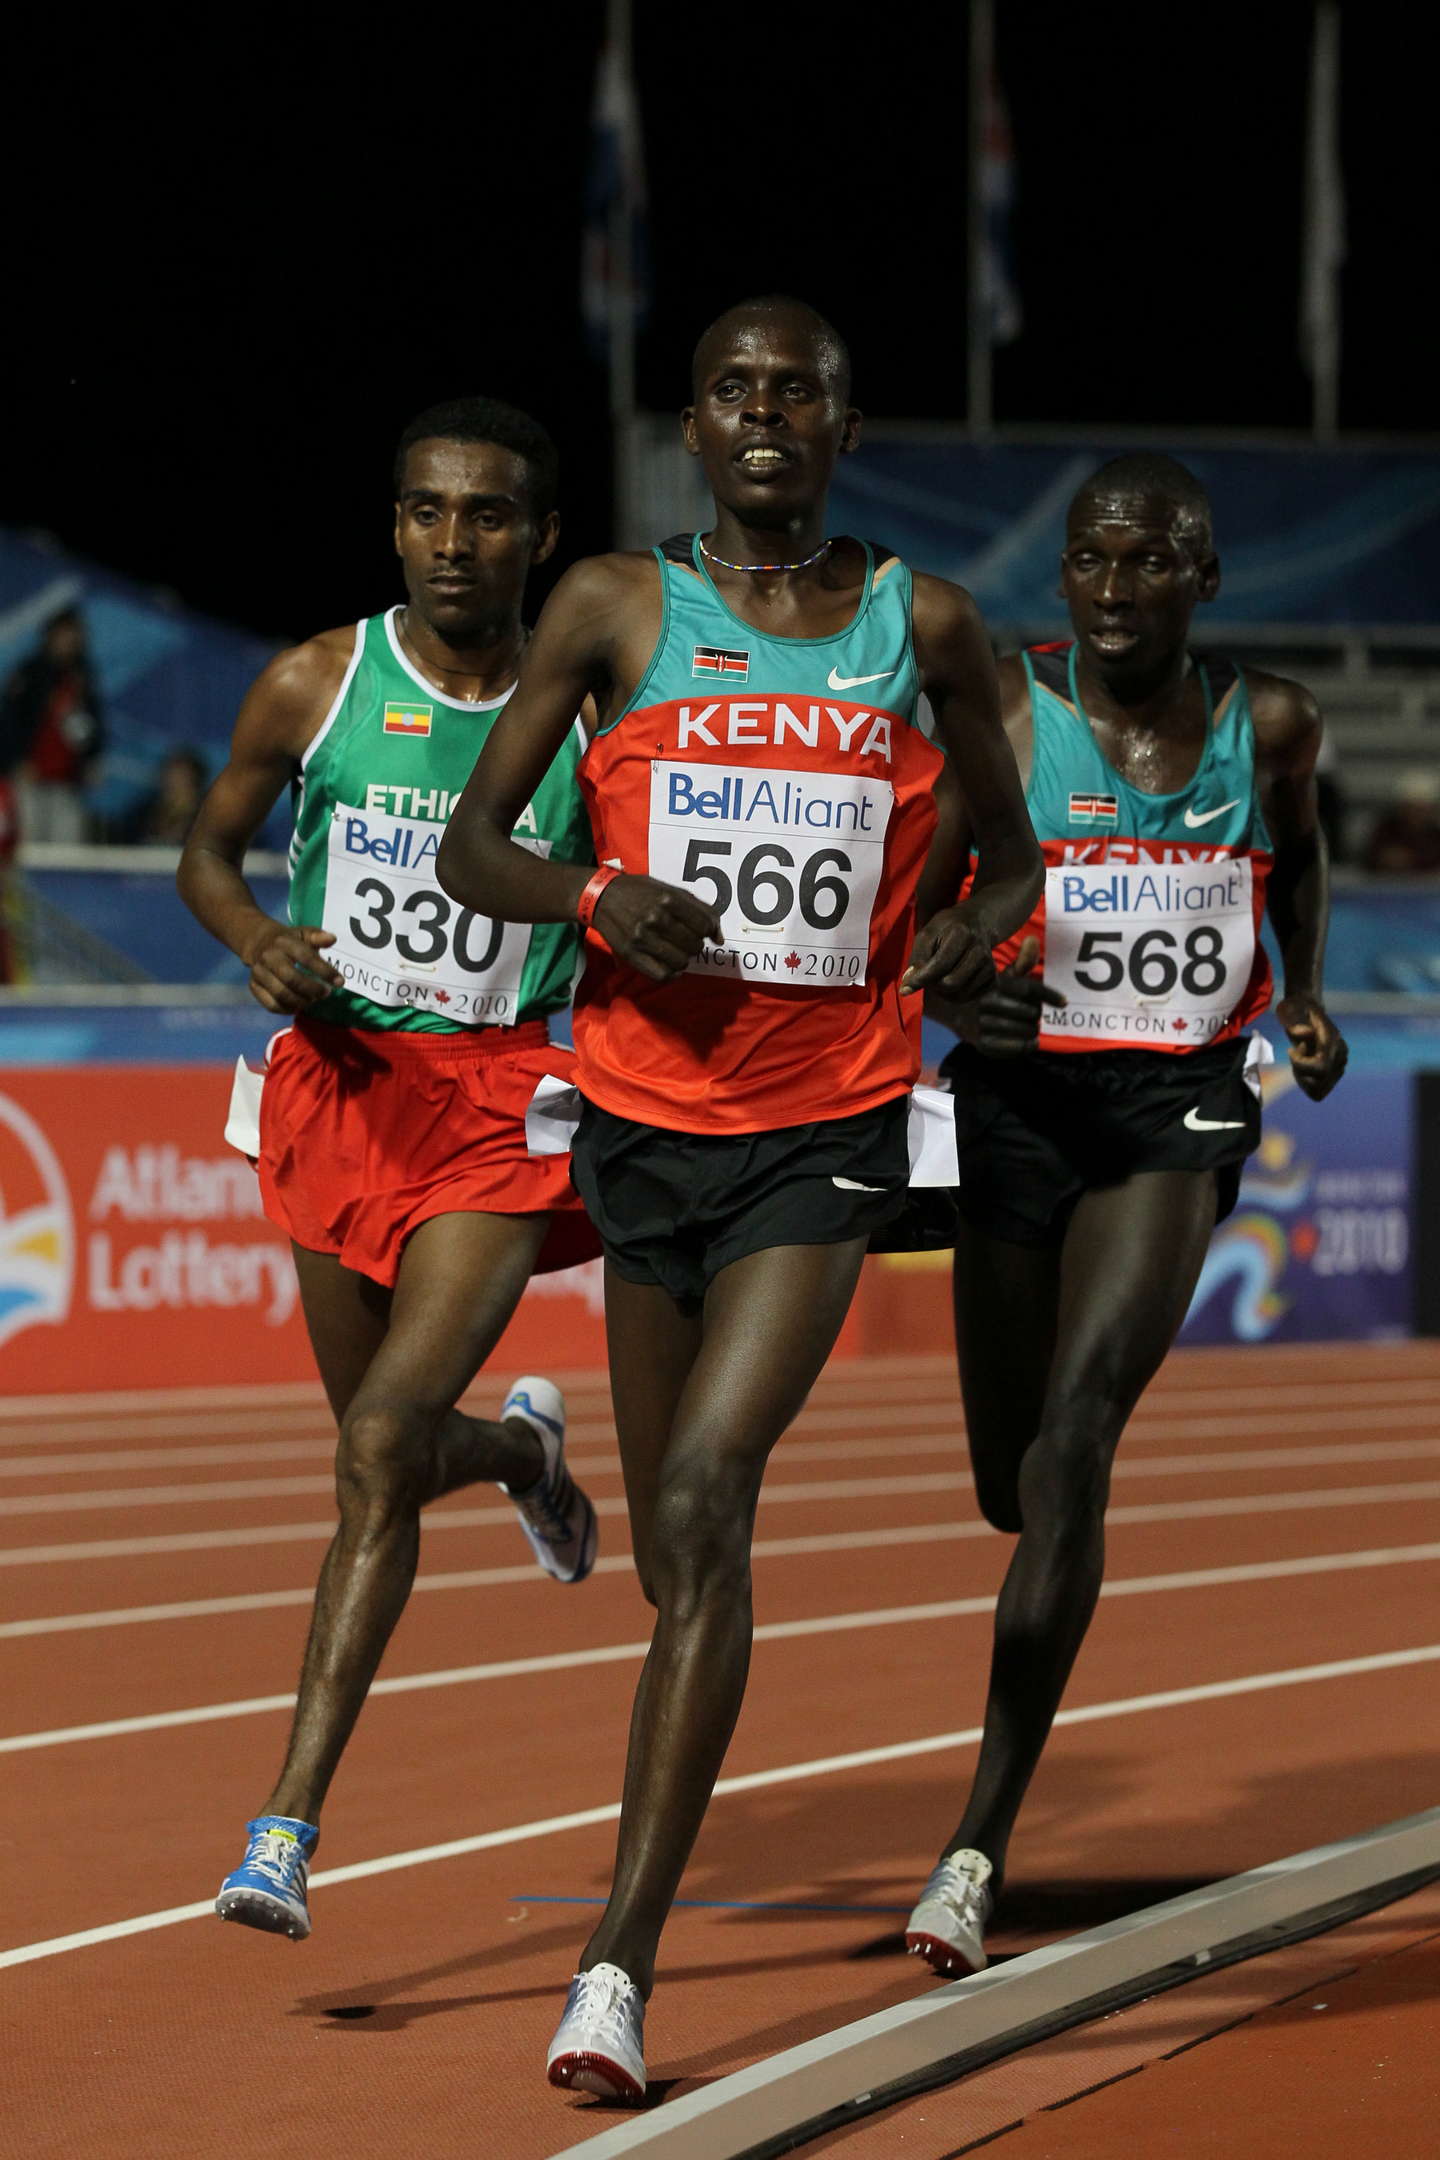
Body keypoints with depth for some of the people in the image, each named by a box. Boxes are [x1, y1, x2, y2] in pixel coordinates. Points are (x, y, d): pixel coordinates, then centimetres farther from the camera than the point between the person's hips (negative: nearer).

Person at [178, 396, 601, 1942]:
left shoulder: (583, 715, -4)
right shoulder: (314, 687, -2)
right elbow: (209, 851, 10)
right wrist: (259, 943, -11)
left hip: (500, 1104, -3)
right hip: (337, 1079, 3)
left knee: (379, 1447, -17)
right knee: (385, 1465, 16)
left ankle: (290, 1824, -17)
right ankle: (518, 1449, 56)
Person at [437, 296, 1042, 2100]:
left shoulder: (921, 626, 5)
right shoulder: (616, 608, 3)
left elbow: (1009, 846, 19)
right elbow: (471, 849, 5)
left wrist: (982, 925, -4)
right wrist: (593, 898, -15)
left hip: (826, 1135, -2)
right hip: (647, 1119, 2)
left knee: (705, 1498, -18)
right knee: (678, 1541, 12)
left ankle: (620, 1962, -21)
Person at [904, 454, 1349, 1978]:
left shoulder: (1266, 724, 2)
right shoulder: (1002, 710, -6)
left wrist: (1306, 994, 10)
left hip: (1180, 1109, 0)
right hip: (1021, 1097, 1)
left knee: (1074, 1432, -20)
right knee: (1013, 1485, 9)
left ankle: (982, 1838, -23)